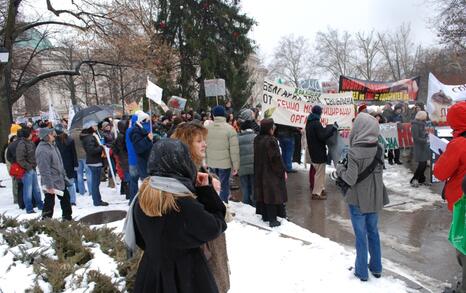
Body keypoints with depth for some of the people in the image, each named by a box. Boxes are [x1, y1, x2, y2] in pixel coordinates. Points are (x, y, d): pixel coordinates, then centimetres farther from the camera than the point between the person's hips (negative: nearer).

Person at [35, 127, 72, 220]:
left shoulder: (52, 145, 8)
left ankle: (67, 218, 37)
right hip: (51, 183, -10)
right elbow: (44, 170, -26)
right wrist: (49, 185, -27)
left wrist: (64, 175, 20)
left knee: (65, 198, 21)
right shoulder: (42, 150, -23)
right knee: (49, 203, 1)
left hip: (60, 180, 10)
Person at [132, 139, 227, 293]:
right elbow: (215, 227, -14)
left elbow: (140, 239, 4)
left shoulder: (142, 198, -10)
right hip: (185, 277, -5)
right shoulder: (185, 205, -30)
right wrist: (206, 190, -14)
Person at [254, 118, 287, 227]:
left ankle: (265, 216, 27)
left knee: (263, 193, 16)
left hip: (260, 172, 8)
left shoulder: (257, 139, 2)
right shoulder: (271, 140, -22)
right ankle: (272, 219, 6)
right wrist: (283, 171, -9)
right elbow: (277, 158, -19)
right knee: (272, 194, 0)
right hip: (272, 173, -7)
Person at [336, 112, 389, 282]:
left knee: (361, 235, 8)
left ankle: (362, 272, 22)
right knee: (373, 232, 20)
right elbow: (378, 171, 8)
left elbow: (351, 179, -22)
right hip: (375, 199, 6)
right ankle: (376, 268, 34)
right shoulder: (378, 149, -4)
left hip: (358, 200, -5)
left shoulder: (354, 152, -23)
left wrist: (340, 169, -5)